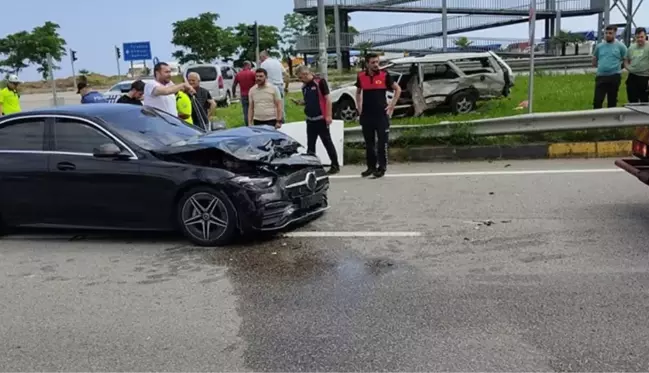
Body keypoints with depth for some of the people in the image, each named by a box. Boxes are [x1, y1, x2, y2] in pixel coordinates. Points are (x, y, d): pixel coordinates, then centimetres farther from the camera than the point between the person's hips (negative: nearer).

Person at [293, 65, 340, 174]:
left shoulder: (320, 82, -9)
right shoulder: (304, 86, 12)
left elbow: (328, 99, -11)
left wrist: (328, 116, -16)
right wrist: (299, 102, 0)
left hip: (321, 119, -7)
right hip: (310, 120, 7)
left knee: (327, 143, 0)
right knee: (310, 144, 10)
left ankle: (335, 165, 8)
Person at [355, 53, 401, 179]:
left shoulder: (384, 75, -4)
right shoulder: (361, 76, 3)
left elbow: (398, 89, 5)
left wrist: (392, 105, -1)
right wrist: (359, 107, 12)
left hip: (382, 114, -3)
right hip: (366, 115, 3)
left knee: (382, 142, -1)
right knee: (368, 143, 9)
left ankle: (382, 167, 5)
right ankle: (371, 167, 20)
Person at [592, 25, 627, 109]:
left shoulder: (620, 46, -1)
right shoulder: (599, 46, 8)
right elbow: (594, 62, 20)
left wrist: (616, 66, 0)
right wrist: (601, 66, 9)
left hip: (614, 76, -2)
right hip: (601, 76, 2)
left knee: (612, 101, 8)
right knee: (597, 100, -4)